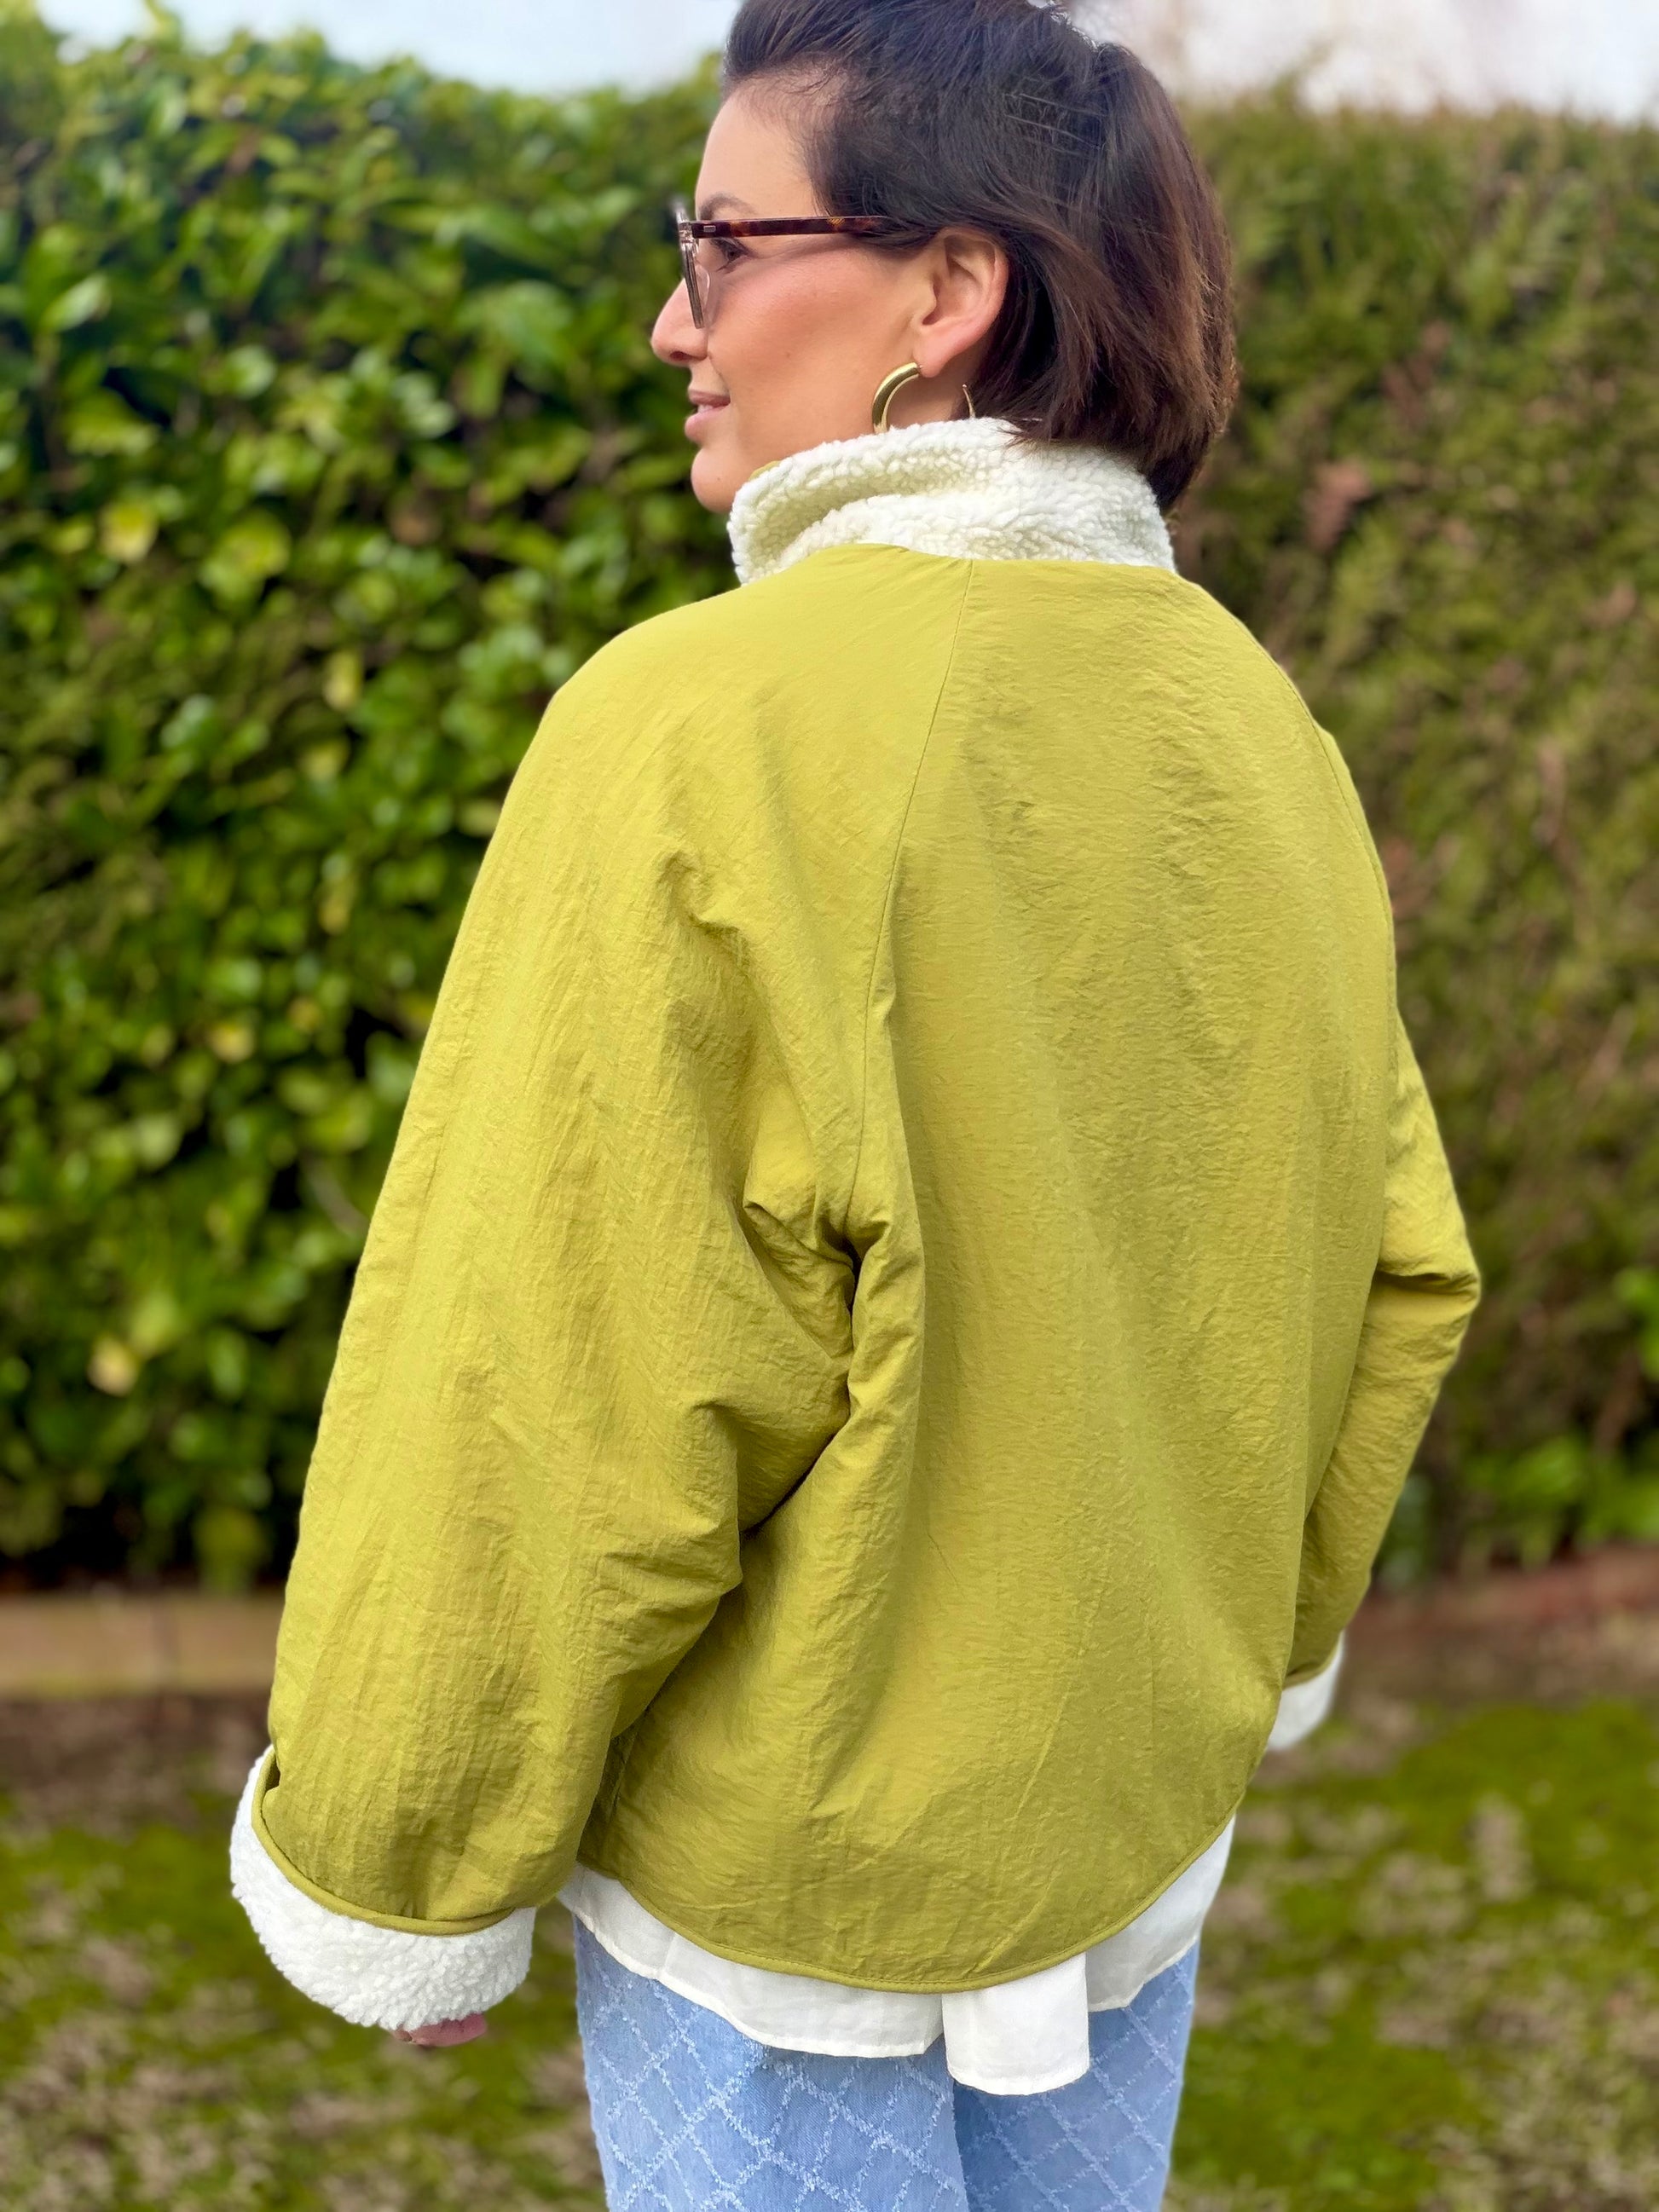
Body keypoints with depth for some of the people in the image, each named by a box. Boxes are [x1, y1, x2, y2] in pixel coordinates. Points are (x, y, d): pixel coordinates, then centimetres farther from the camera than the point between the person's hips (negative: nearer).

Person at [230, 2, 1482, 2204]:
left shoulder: (701, 729, -24)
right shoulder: (1257, 729, -5)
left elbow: (545, 1415, -23)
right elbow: (1394, 1270, 4)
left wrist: (402, 1880, -8)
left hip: (780, 1872, -6)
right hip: (1143, 1818, 6)